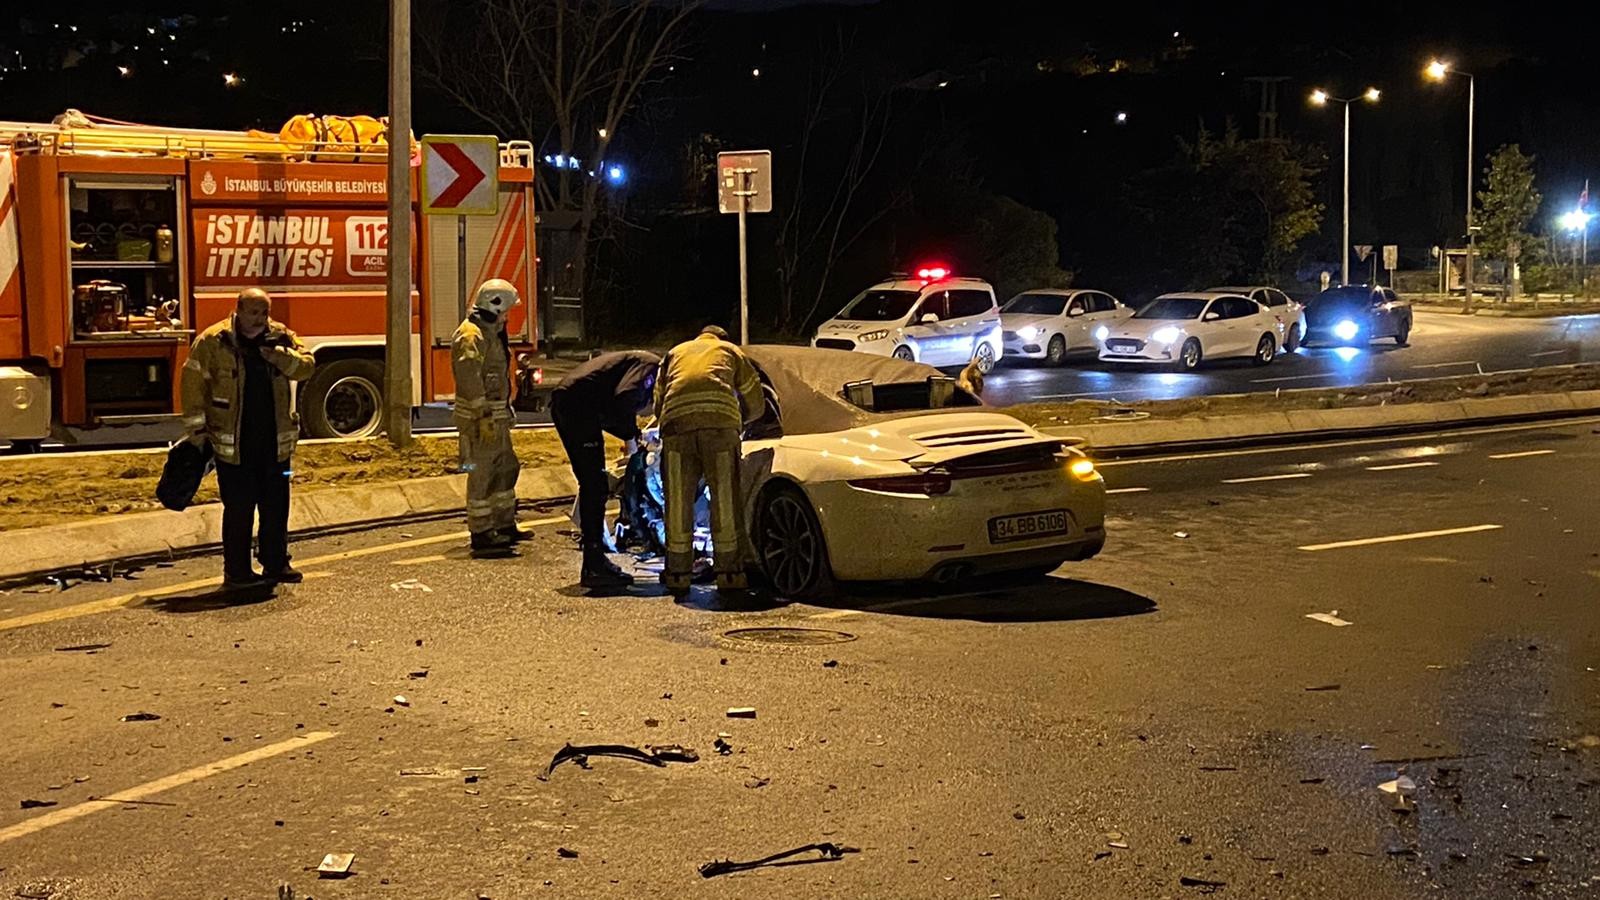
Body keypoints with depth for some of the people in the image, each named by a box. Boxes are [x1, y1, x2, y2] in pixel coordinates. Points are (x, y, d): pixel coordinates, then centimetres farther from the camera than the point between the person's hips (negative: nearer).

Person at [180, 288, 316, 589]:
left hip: (274, 441, 4)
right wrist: (196, 427, -6)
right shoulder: (212, 342, -6)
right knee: (238, 508, 0)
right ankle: (236, 572, 8)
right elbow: (193, 382, -4)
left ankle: (276, 563, 23)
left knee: (276, 505, 11)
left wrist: (283, 357, -17)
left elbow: (307, 366, 3)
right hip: (233, 443, -4)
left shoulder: (281, 337, 6)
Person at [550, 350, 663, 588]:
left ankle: (595, 561, 22)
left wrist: (631, 434, 15)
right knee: (595, 487, -8)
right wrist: (630, 437, -9)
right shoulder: (652, 366, -3)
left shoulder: (639, 362, 26)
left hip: (562, 404, 10)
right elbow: (624, 397, -20)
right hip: (577, 402, -10)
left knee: (591, 486, 16)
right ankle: (594, 568, -8)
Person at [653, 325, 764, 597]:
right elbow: (756, 403, 30)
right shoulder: (731, 351, 30)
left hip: (675, 421, 1)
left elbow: (658, 404, 29)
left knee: (678, 501, 7)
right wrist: (739, 420, 48)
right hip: (721, 419, -1)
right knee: (725, 499, 4)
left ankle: (678, 574, 10)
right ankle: (728, 573, 7)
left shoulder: (675, 353, 34)